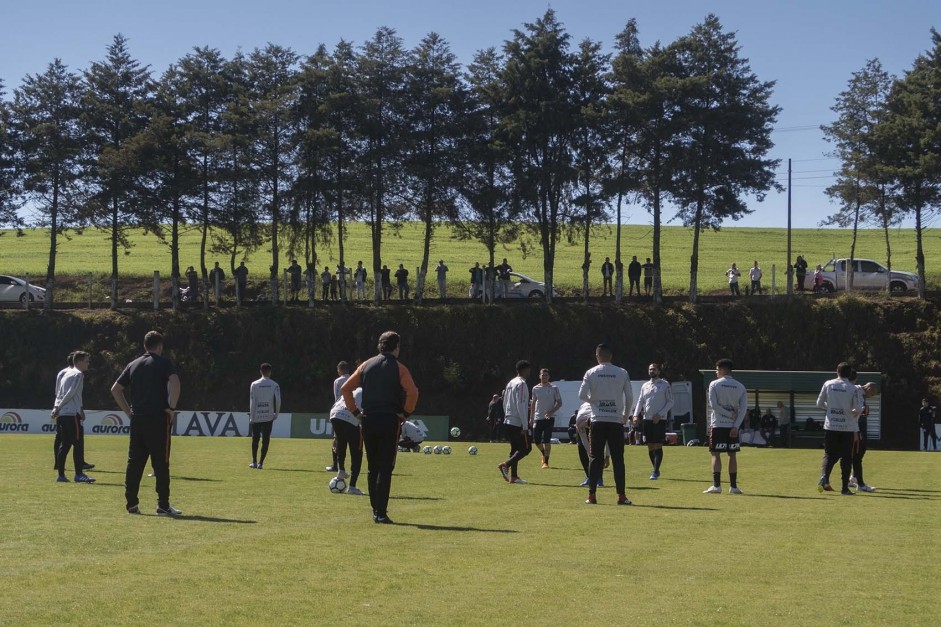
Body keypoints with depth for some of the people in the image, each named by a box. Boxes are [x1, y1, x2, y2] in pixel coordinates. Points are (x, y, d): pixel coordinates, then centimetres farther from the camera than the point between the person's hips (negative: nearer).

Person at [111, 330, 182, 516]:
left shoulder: (133, 365, 15)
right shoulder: (164, 363, 0)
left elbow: (115, 390, 16)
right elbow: (175, 382, -18)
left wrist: (128, 411, 16)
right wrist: (171, 407, -10)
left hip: (137, 419, 5)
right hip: (158, 419, -5)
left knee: (134, 462, 9)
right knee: (161, 463, -2)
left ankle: (132, 504, 9)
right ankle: (163, 506, -1)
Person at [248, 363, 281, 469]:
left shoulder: (254, 384, -2)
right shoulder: (274, 385, -1)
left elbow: (252, 402, -3)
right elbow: (278, 401, -6)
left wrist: (251, 418, 0)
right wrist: (276, 414, 7)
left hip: (256, 417, 0)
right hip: (269, 416, 0)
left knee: (255, 439, 11)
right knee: (265, 440, 3)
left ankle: (254, 462, 12)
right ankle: (260, 463, 0)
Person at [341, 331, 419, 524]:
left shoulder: (366, 365, 10)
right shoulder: (398, 368, -2)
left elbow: (345, 388, 7)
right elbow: (412, 392, -16)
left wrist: (355, 412, 10)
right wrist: (405, 413, -3)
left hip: (368, 421, 4)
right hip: (390, 421, -4)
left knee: (373, 468, 13)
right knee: (386, 468, -3)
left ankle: (375, 510, 15)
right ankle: (381, 513, -8)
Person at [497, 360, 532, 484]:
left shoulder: (510, 383, 15)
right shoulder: (521, 384, -12)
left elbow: (505, 403, 19)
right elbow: (520, 406, -18)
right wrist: (525, 426, -17)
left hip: (507, 422, 9)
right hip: (518, 423, -9)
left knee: (515, 449, 12)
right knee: (526, 448, -4)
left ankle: (513, 476, 6)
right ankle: (506, 465, -18)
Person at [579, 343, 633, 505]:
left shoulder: (591, 373, -1)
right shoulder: (622, 373, 1)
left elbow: (582, 395, -5)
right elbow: (629, 397, 1)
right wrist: (625, 415, 16)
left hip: (598, 420, 0)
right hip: (616, 421, 0)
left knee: (595, 458, 5)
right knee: (618, 459, 4)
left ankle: (591, 495, 2)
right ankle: (621, 496, 1)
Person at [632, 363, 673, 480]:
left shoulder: (665, 385, 0)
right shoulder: (645, 386, 14)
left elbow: (670, 402, -3)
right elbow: (640, 401, 12)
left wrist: (660, 414, -14)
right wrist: (636, 415, -4)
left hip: (660, 420, -5)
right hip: (647, 419, 5)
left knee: (658, 445, -9)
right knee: (650, 446, 8)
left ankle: (656, 472, -11)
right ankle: (656, 469, 20)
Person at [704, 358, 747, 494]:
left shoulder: (714, 384, -3)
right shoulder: (740, 387, 7)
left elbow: (713, 405, -10)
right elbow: (743, 409, -1)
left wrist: (729, 415, -4)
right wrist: (736, 426, -5)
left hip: (717, 425, -3)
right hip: (733, 426, 3)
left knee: (716, 454, -1)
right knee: (732, 455, 9)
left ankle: (716, 485, -9)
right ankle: (733, 486, 8)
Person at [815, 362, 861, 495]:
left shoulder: (828, 384, 1)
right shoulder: (852, 388, -5)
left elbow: (819, 403, 6)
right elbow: (857, 409, -8)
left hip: (830, 427, 2)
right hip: (848, 428, -2)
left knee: (829, 455, 8)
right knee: (846, 457, 7)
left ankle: (824, 477, -19)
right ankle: (845, 488, 6)